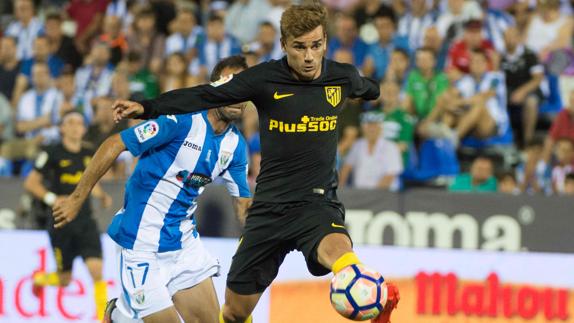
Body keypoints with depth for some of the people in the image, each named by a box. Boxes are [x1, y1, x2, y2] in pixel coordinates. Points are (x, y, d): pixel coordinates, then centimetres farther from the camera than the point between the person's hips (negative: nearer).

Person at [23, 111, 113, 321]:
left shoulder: (89, 155, 10)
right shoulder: (52, 154, -5)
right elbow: (30, 183, -1)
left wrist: (102, 196, 6)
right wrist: (52, 199, -15)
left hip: (85, 222, 3)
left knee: (96, 269, -15)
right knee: (64, 280, 5)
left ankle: (103, 317, -11)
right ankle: (40, 278, 39)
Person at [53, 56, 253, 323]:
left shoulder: (235, 143, 3)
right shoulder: (182, 120, -19)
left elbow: (244, 203, 12)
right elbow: (114, 145, -18)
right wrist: (77, 198, -17)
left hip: (183, 240, 7)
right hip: (143, 240, -7)